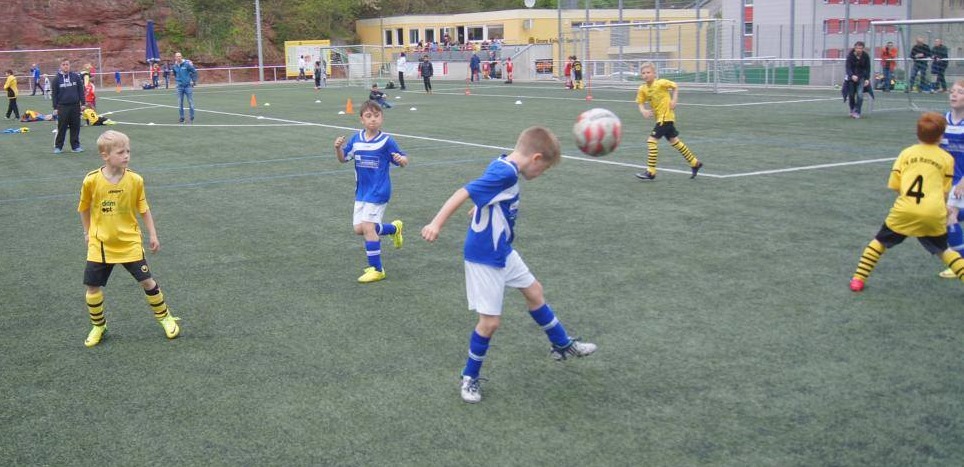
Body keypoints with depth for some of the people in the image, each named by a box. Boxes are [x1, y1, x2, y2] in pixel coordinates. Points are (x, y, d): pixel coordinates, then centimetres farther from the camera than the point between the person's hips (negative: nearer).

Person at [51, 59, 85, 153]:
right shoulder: (57, 79, 2)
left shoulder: (76, 77, 4)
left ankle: (75, 146, 13)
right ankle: (58, 146, 8)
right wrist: (55, 108, 1)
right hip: (62, 107, -1)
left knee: (75, 127, 4)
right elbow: (54, 95, 4)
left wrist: (83, 103, 2)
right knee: (61, 128, 0)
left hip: (75, 106, 1)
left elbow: (81, 91, 7)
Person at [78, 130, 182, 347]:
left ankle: (164, 316, 24)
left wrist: (153, 235, 3)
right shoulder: (91, 180, -14)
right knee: (93, 286, 3)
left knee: (146, 281, 3)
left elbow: (144, 209, 2)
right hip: (100, 244, 0)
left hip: (129, 242, 0)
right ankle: (98, 326, 25)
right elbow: (84, 208, 5)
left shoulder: (135, 180, -11)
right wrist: (87, 232, 12)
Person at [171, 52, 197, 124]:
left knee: (190, 102, 0)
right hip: (179, 86, 3)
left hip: (188, 85, -3)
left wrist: (193, 81, -6)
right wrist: (177, 81, 17)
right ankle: (181, 117, 11)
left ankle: (192, 117, 9)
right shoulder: (174, 66, 4)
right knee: (180, 102, 3)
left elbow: (194, 72, -3)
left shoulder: (187, 63, -9)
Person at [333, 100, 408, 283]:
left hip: (378, 192, -6)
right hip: (361, 191, 6)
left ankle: (376, 270, 2)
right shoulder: (356, 139, 1)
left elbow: (404, 160, -6)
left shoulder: (387, 141, -12)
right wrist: (338, 148, -12)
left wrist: (401, 159, -30)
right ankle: (394, 228, 35)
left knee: (367, 227, -11)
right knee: (359, 229, 9)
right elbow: (343, 158, 10)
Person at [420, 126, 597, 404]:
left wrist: (480, 209, 39)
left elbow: (484, 195, 19)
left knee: (534, 291, 22)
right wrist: (437, 224, -39)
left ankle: (562, 345, 40)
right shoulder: (505, 174, -26)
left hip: (503, 252, 10)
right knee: (490, 321, -3)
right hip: (484, 259, -10)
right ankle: (469, 378, 18)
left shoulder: (505, 168, 1)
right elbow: (464, 193, -33)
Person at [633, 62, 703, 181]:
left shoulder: (661, 83, -15)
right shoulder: (642, 89, -1)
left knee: (652, 140, -13)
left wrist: (674, 100, -12)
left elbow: (675, 86, -2)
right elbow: (640, 103, 0)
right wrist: (643, 110, -20)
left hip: (666, 117, -7)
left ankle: (651, 172, -7)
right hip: (659, 117, 7)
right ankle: (695, 163, 30)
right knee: (674, 141, 17)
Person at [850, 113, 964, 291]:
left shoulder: (907, 153, 10)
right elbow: (945, 192, 6)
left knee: (880, 242, 18)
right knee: (944, 250, 20)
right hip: (934, 213, 0)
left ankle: (858, 279, 14)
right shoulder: (947, 158, 9)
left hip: (904, 210, 0)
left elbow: (894, 185, 5)